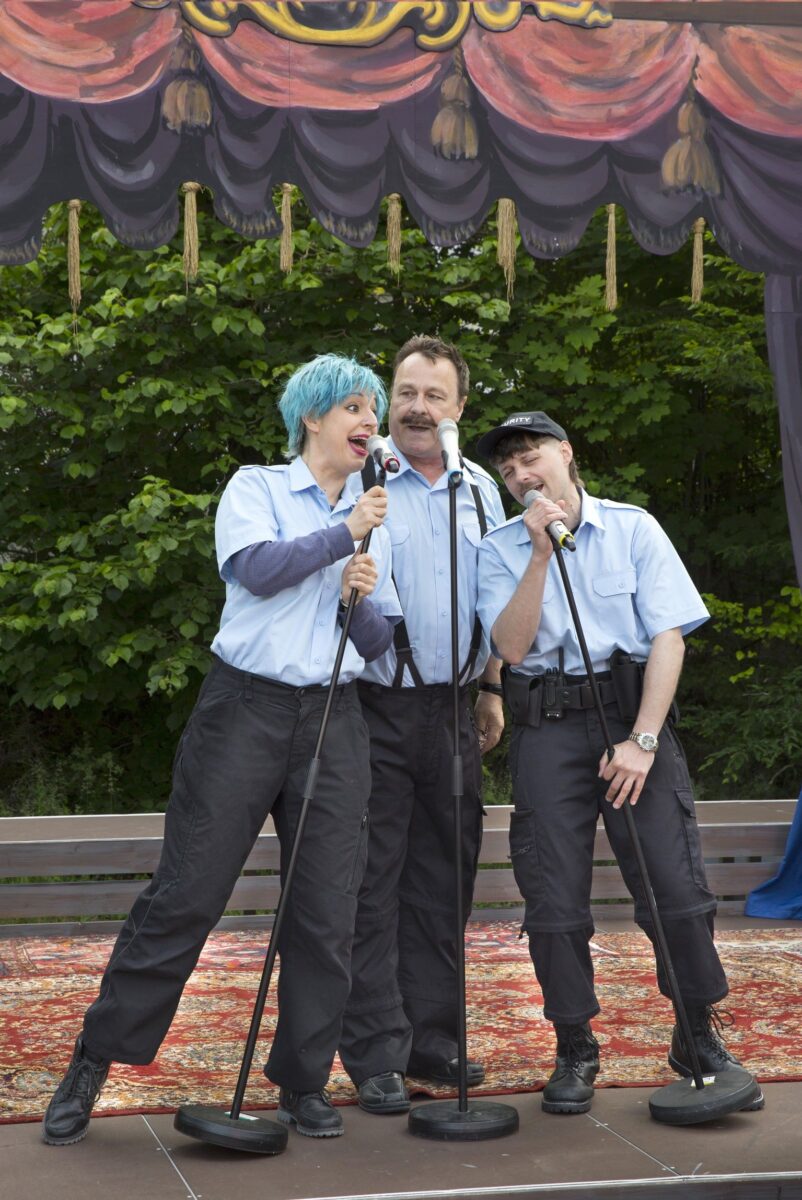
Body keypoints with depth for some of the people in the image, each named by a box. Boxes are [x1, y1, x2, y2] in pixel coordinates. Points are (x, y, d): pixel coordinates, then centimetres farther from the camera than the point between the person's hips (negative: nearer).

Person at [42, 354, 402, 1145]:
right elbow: (257, 567, -14)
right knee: (185, 894, -5)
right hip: (246, 708, -4)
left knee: (326, 913, 2)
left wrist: (361, 600, -4)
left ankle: (303, 1082, 14)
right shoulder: (256, 487, 5)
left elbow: (377, 643, 16)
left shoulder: (373, 521, 18)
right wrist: (342, 535, -7)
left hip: (333, 724, 4)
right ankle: (93, 1064, 5)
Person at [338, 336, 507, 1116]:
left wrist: (491, 687, 17)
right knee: (372, 882, -2)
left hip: (452, 708, 5)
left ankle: (432, 1036, 20)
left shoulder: (480, 490, 12)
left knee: (443, 876, 10)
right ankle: (376, 1054, 4)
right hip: (377, 707, -5)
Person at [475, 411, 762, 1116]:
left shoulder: (632, 529, 5)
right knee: (555, 894, -1)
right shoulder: (501, 551, 8)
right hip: (546, 728, 1)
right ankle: (575, 1049, 12)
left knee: (676, 883, -6)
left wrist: (642, 740, -10)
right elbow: (512, 647, -6)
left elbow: (669, 636, -1)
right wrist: (541, 552, -13)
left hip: (633, 708, -1)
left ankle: (699, 1037, 10)